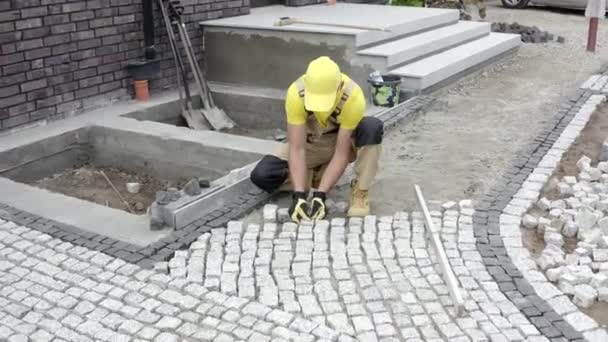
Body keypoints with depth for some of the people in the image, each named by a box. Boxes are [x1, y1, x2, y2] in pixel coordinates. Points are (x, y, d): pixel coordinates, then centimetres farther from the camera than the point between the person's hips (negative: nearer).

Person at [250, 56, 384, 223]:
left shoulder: (353, 97, -34)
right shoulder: (296, 93, -31)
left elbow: (342, 152, -29)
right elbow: (297, 149, -29)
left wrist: (320, 195, -36)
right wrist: (299, 194, -38)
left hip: (344, 141, -1)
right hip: (310, 142, 1)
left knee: (373, 128, -36)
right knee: (261, 175, -20)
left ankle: (360, 191, -18)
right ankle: (317, 174, 2)